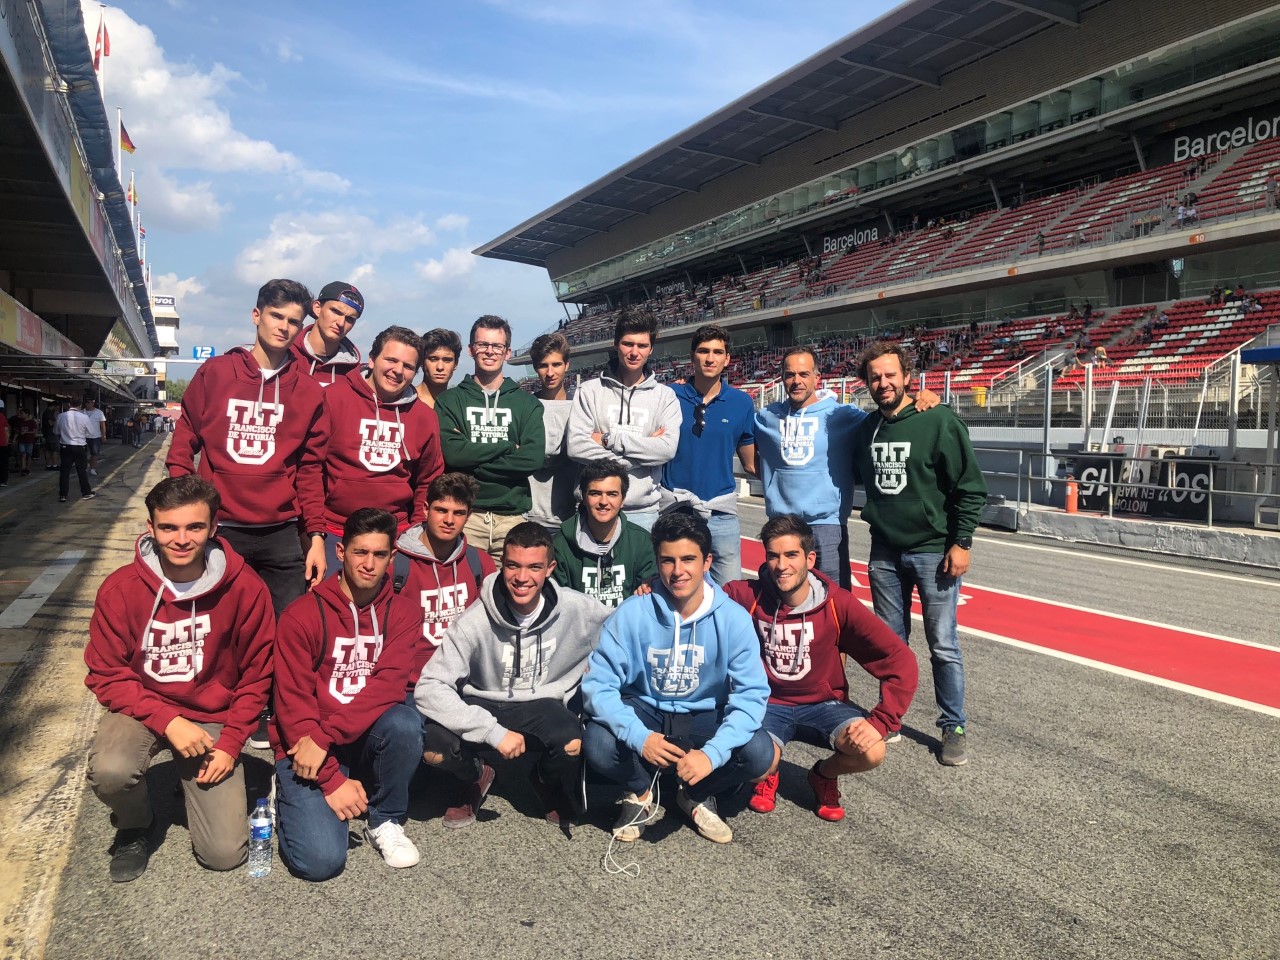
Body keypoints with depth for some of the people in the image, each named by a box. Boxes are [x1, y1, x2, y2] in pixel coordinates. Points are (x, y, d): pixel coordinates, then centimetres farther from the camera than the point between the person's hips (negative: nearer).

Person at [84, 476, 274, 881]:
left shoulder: (245, 589, -15)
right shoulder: (120, 588, -13)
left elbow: (256, 676, -6)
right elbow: (107, 676, -9)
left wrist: (230, 744, -12)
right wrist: (167, 721, -22)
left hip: (214, 717, 0)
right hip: (143, 709, 1)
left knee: (225, 854, -8)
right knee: (109, 771, -34)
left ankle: (194, 783, 26)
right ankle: (134, 825, 4)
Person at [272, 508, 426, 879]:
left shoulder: (402, 612, -2)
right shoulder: (302, 614, -8)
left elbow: (389, 686, -14)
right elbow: (292, 702, -11)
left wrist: (325, 736, -26)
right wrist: (331, 779, -17)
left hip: (367, 739, 2)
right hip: (308, 747, -2)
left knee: (405, 721, -32)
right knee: (320, 859, -21)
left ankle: (386, 821, -5)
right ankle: (291, 794, 13)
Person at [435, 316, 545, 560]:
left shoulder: (527, 403, 9)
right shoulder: (450, 400, 8)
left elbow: (533, 458, -5)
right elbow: (451, 452, -7)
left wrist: (472, 460, -8)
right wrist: (507, 446, -5)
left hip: (512, 515, 1)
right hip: (464, 513, -1)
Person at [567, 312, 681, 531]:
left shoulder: (665, 396, 5)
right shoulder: (590, 391, 3)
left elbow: (668, 448, -10)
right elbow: (576, 446, -10)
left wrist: (610, 438, -11)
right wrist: (644, 449, -12)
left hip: (643, 510, 1)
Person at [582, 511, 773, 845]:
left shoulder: (733, 618, -16)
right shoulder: (632, 613, -17)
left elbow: (751, 693, -19)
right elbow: (597, 683, -18)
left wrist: (712, 753, -32)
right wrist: (638, 736, -33)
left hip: (705, 720, 1)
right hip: (645, 714, 0)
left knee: (759, 754, -27)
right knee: (598, 744, -31)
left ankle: (698, 795, 8)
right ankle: (640, 793, 7)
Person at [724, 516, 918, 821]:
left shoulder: (837, 604, -16)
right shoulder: (746, 596, -17)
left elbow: (900, 660, -16)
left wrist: (880, 721, -25)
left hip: (823, 704, 1)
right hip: (768, 704, -1)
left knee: (871, 751, -27)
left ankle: (824, 775, 11)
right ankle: (766, 774, 11)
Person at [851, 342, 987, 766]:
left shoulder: (939, 421, -11)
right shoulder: (866, 428, 5)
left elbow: (971, 487, -10)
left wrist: (961, 543, -12)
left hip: (933, 552, -5)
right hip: (884, 552, 5)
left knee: (943, 646, 2)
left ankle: (953, 727, 17)